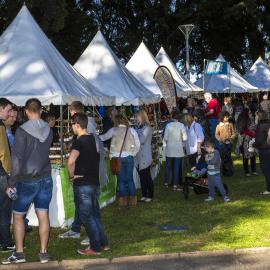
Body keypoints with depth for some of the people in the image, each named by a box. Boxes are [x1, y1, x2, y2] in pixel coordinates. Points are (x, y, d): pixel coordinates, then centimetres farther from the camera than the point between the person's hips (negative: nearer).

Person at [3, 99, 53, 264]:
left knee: (18, 216, 9)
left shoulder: (22, 131, -15)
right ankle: (44, 252, 12)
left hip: (27, 180, -4)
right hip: (46, 178, 4)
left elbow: (17, 159, -16)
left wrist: (12, 183, -12)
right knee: (43, 215, 8)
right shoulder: (48, 129, 0)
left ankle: (19, 253, 11)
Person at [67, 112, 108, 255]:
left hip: (82, 184, -8)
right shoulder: (94, 139, 7)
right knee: (95, 214, 17)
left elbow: (71, 161, -35)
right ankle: (103, 243, 22)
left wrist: (72, 175, -19)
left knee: (86, 216, 2)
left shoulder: (79, 142, -18)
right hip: (94, 182, 8)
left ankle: (95, 247, 8)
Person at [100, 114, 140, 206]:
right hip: (129, 157, 1)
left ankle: (123, 200, 11)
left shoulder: (113, 130, -1)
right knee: (130, 179, 11)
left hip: (117, 158, -1)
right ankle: (132, 199, 14)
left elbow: (104, 137, 12)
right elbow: (138, 145, 2)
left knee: (121, 179, 7)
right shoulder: (131, 130, 2)